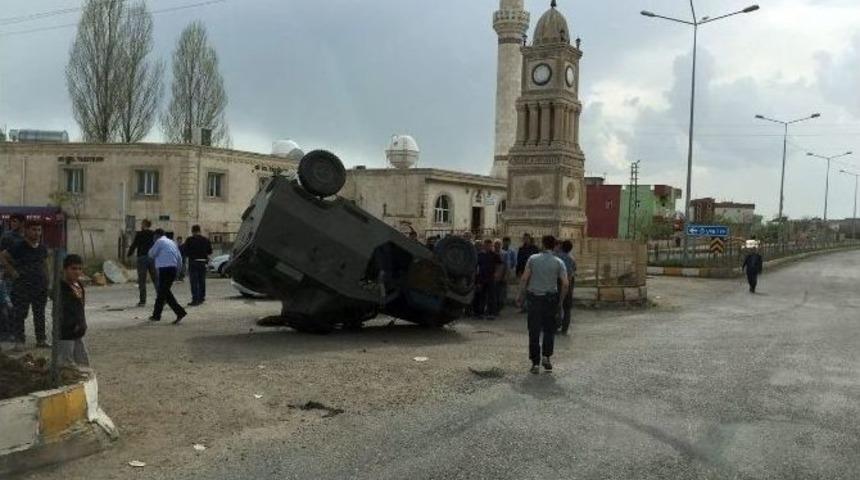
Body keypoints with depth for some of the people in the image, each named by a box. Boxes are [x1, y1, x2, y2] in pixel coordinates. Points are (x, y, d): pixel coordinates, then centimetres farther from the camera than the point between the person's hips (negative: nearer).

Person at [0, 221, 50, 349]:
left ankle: (41, 339, 18)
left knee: (40, 314, 10)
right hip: (22, 287, -5)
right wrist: (12, 271, -13)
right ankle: (19, 340, 9)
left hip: (40, 286, 5)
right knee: (20, 314, 0)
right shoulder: (19, 247, -8)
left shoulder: (42, 248, 9)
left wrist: (46, 282, 12)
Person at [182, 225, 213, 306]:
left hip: (193, 262, -4)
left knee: (194, 282, -2)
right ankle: (201, 298, 21)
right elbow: (210, 251, 7)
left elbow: (185, 251, -9)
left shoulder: (189, 240, -9)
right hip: (203, 262, 4)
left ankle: (195, 299, -7)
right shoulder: (206, 240, 3)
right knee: (202, 281, 15)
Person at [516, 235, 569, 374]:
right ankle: (546, 356, 4)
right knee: (549, 330, 16)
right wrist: (560, 300, 5)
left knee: (534, 331, 5)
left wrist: (521, 296, 5)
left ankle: (535, 363, 5)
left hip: (534, 298, 0)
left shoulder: (533, 259, -1)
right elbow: (565, 284, -7)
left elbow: (524, 279, -5)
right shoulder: (558, 262, -2)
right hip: (550, 298, 0)